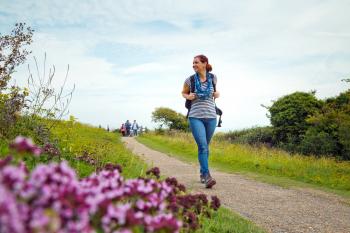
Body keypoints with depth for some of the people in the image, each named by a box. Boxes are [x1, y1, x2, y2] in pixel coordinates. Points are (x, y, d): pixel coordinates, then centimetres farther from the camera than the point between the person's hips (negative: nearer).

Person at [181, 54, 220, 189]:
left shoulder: (213, 78, 3)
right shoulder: (190, 79, -1)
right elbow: (183, 93, 16)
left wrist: (217, 94, 3)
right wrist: (187, 96, -6)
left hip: (211, 117, 3)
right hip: (195, 117, -2)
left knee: (205, 147, 14)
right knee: (202, 146, -16)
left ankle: (202, 173, 31)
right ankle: (207, 177, -17)